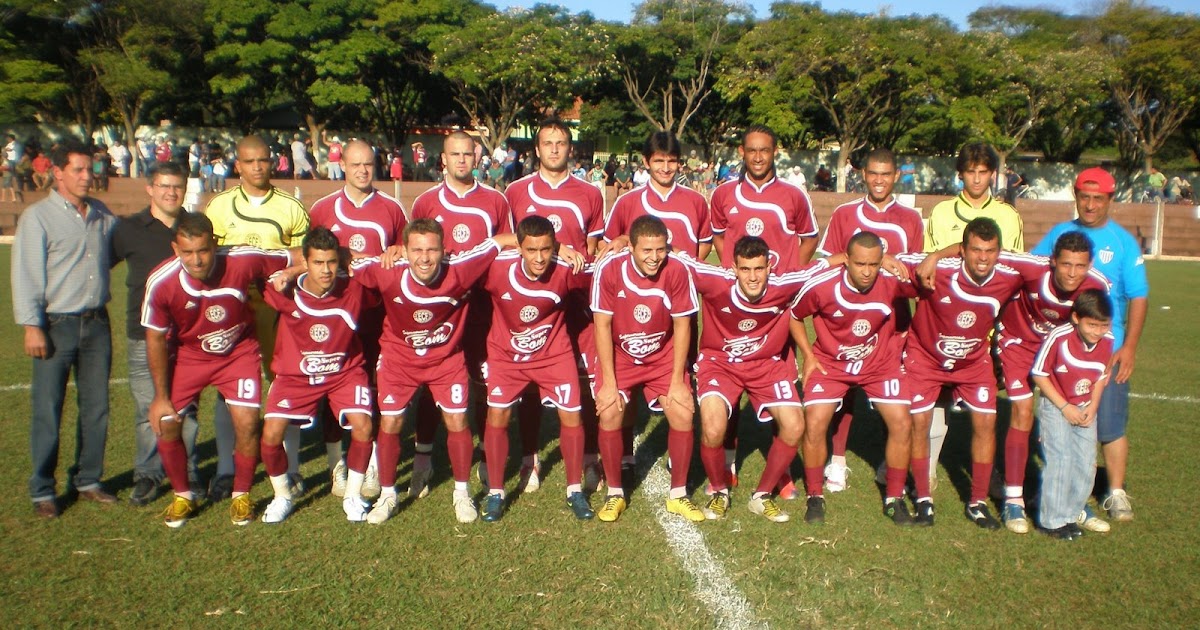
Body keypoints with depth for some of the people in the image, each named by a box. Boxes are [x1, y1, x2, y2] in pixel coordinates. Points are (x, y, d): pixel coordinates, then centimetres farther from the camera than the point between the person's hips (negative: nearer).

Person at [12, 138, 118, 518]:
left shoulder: (102, 215, 10)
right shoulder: (37, 217, -4)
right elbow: (27, 274, -8)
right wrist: (31, 326, -14)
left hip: (97, 323, 5)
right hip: (56, 326, -5)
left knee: (96, 407, 10)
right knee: (48, 412, 1)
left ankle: (88, 481, 24)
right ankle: (42, 491, 14)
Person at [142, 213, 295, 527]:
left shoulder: (244, 261, -29)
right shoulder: (161, 282, -24)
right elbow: (156, 338, -10)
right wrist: (161, 396, -6)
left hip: (240, 351, -1)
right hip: (189, 355, 1)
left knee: (247, 424, -12)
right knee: (166, 426, -5)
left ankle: (241, 496, 13)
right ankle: (182, 496, 21)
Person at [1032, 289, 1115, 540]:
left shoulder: (1108, 341, -10)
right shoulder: (1058, 337, -26)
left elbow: (1101, 376, 6)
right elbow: (1039, 374, -16)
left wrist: (1093, 407, -6)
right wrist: (1065, 407, -16)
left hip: (1085, 408, 5)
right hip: (1055, 406, -5)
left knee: (1086, 461, 6)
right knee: (1060, 459, -11)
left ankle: (1075, 510, 26)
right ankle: (1053, 520, -1)